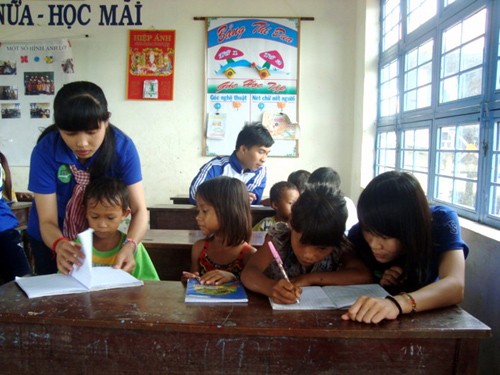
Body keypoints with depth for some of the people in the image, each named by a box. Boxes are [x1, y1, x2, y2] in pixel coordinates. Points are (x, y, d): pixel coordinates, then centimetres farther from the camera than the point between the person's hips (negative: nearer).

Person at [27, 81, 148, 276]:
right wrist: (59, 245, -49)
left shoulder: (122, 147, -26)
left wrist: (129, 245, -47)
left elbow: (139, 210, -27)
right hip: (51, 240, 0)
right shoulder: (45, 151, -28)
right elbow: (47, 221, -26)